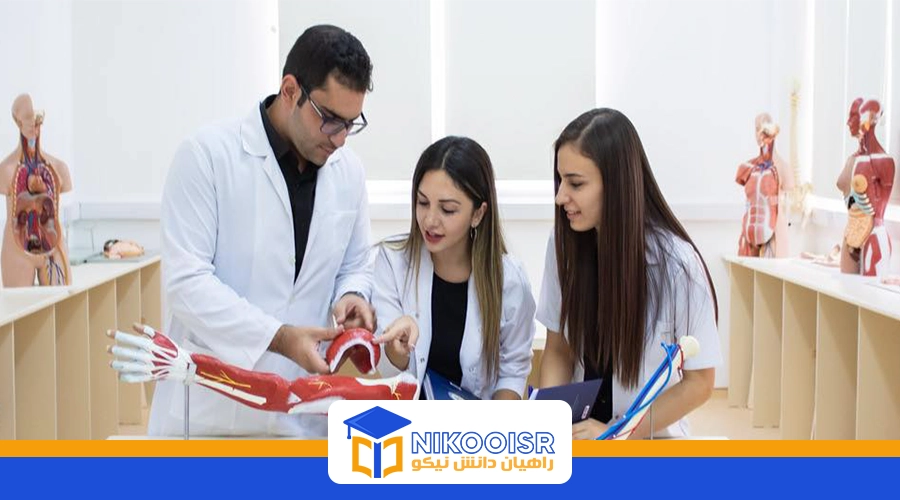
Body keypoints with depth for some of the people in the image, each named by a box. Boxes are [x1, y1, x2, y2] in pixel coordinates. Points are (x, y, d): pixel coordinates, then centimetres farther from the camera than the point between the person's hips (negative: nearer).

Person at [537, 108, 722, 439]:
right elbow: (557, 350, 6)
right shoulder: (564, 243, -4)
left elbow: (699, 382, -6)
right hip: (577, 433, 3)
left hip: (649, 438, -2)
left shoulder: (676, 263, -15)